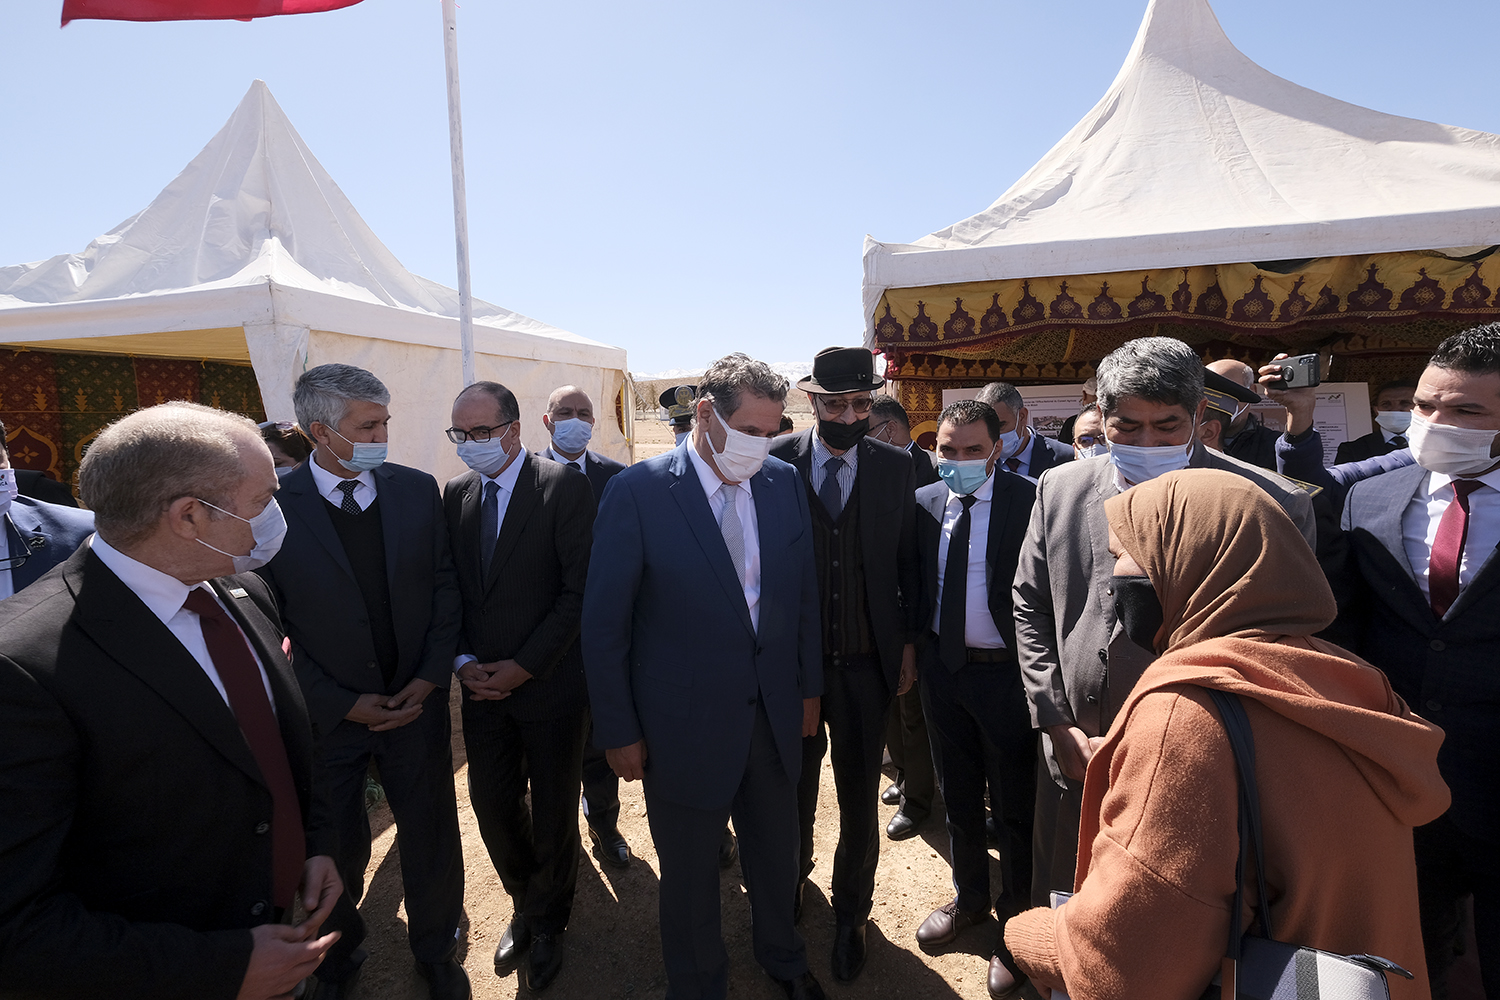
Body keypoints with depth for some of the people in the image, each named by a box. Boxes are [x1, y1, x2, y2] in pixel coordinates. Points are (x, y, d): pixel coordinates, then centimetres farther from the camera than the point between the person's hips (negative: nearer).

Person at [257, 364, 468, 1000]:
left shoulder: (417, 490, -3)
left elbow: (444, 585, 2)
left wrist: (431, 673, -7)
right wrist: (344, 703, -11)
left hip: (416, 701, 2)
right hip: (326, 713, -2)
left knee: (431, 837, 15)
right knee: (336, 850, 17)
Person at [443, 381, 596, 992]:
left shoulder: (566, 488, -12)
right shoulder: (455, 494, 5)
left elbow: (579, 591, -15)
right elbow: (449, 588, 9)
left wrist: (523, 666, -15)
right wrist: (463, 661, -5)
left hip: (551, 684, -4)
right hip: (483, 684, 4)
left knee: (552, 813, 12)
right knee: (492, 808, 13)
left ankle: (546, 921, 39)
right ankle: (525, 906, 42)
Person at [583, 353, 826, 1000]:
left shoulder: (785, 483, -3)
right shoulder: (639, 492, -17)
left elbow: (803, 593, 6)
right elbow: (604, 624, -12)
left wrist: (809, 687, 10)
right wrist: (619, 732, -9)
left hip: (775, 715, 4)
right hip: (685, 724, -4)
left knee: (776, 853, 25)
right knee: (690, 874, 18)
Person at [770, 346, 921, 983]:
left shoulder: (896, 468, -4)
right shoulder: (776, 462, -8)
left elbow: (909, 562, 3)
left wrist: (908, 643, 1)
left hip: (866, 665, 0)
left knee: (860, 799, 13)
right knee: (795, 792, 20)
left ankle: (851, 915, 38)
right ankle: (793, 883, 49)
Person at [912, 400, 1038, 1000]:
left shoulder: (1029, 501, -14)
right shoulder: (923, 503, 0)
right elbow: (913, 584, 7)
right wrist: (913, 651, 2)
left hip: (1006, 673, -4)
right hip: (943, 668, 5)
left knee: (1014, 805, 12)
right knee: (957, 796, 22)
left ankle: (1016, 921, 35)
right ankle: (969, 898, 45)